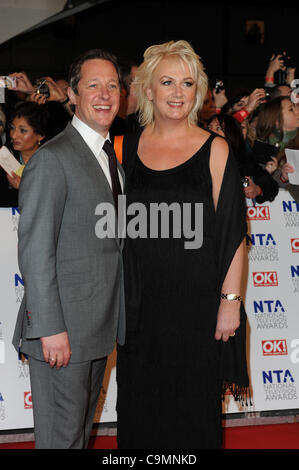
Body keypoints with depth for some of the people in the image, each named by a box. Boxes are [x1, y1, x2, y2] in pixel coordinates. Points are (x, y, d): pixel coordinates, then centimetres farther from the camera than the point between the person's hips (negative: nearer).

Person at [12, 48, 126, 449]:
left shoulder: (111, 158, 15)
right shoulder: (52, 159, -14)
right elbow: (35, 252, -17)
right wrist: (51, 329, -20)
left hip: (99, 326, 9)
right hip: (62, 329, -8)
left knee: (83, 427, 19)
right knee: (61, 435, 0)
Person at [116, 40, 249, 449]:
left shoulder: (214, 150, -4)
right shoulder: (127, 147, 5)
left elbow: (232, 232, -6)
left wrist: (230, 300, -10)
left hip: (196, 300, -3)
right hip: (140, 301, 3)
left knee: (193, 404, 7)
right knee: (140, 402, 12)